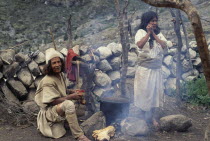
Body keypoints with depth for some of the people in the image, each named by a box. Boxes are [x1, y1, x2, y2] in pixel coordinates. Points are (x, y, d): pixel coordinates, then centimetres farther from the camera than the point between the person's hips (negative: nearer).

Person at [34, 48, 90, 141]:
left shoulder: (60, 75, 4)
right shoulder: (48, 81, -21)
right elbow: (53, 101, -24)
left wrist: (71, 91, 1)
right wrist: (71, 97, -23)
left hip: (59, 108, 11)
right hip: (49, 111, -11)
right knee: (69, 104, -36)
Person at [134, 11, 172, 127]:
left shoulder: (159, 33, 10)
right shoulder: (141, 32, -3)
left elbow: (165, 46, -6)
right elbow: (140, 45, -21)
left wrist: (154, 34, -9)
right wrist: (148, 33, -17)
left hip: (157, 68, 4)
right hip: (144, 68, -4)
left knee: (155, 92, 8)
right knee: (144, 92, 3)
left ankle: (152, 115, 23)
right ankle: (145, 115, 18)